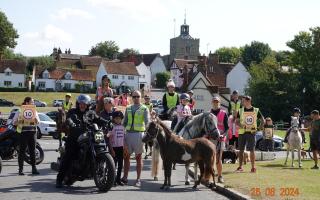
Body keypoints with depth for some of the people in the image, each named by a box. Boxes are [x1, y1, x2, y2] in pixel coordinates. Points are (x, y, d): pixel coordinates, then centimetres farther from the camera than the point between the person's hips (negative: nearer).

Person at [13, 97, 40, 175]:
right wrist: (21, 120, -19)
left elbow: (37, 122, 8)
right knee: (22, 151, -2)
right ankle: (20, 169, 1)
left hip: (32, 132, 4)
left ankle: (34, 168, 7)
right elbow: (14, 122, -2)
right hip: (23, 132, -4)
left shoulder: (34, 111, 14)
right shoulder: (20, 111, 0)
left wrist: (35, 118, -11)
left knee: (32, 151, 4)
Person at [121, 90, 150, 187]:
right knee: (126, 156, 5)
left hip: (138, 134, -4)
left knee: (138, 157, 3)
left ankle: (138, 179, 8)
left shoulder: (144, 109, -1)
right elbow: (124, 122, 17)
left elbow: (147, 122, -11)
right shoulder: (128, 108, 13)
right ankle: (125, 177, 12)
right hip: (128, 133, 4)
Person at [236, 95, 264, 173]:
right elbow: (237, 121, 3)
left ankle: (253, 167, 4)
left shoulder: (256, 111, 2)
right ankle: (240, 167, 10)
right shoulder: (241, 110, 4)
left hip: (252, 132, -2)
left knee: (252, 150, -2)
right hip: (242, 132, 2)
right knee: (241, 150, 3)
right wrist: (241, 125, -17)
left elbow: (262, 120, 9)